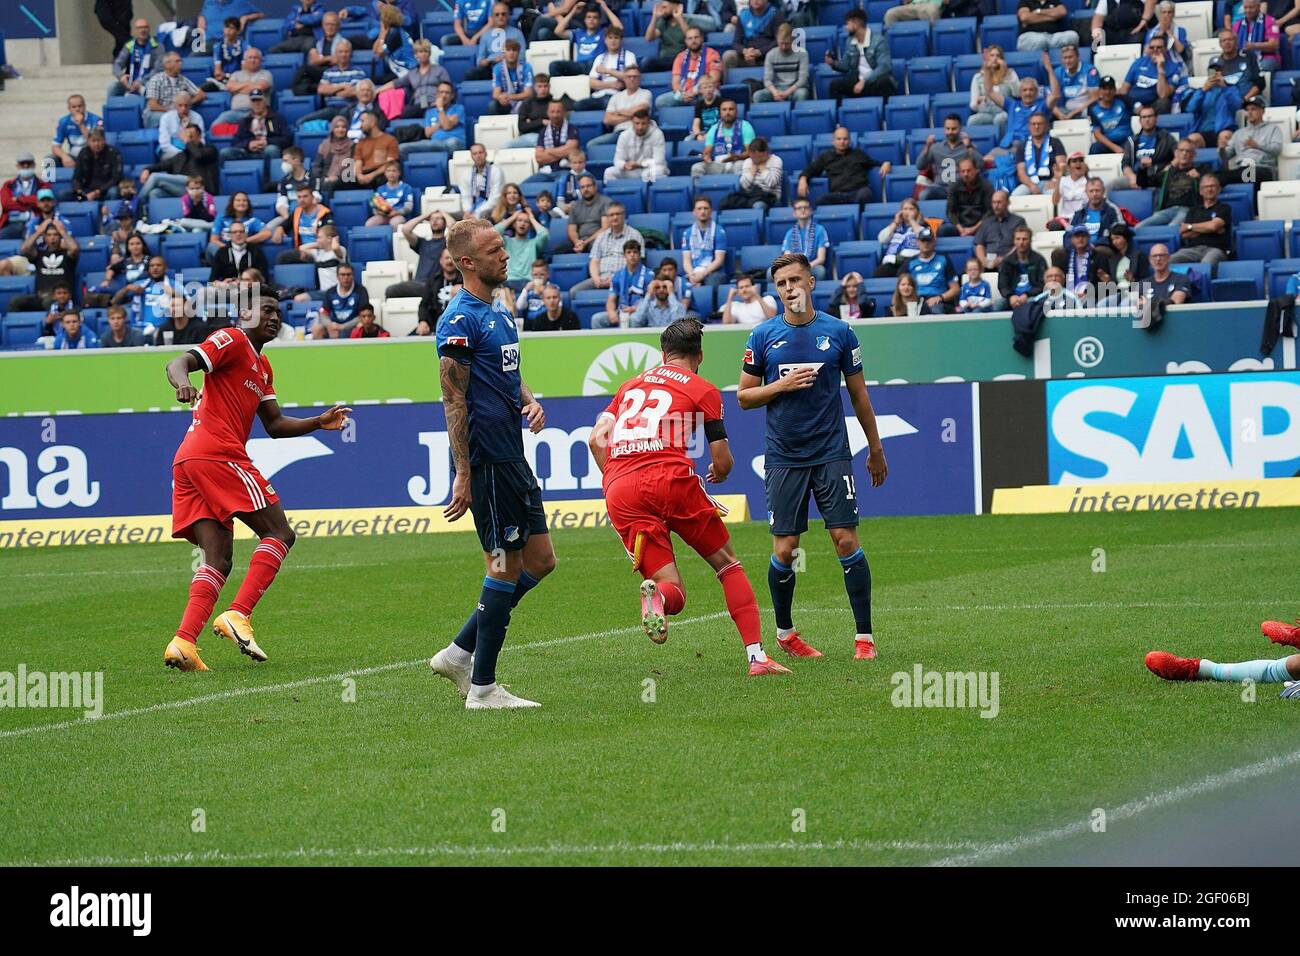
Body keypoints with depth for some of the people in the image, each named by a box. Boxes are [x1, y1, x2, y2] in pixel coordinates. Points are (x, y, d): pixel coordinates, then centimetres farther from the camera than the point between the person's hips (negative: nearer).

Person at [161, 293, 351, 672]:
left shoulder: (262, 368, 29)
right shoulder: (231, 340, 1)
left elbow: (275, 424, 29)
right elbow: (178, 364, -13)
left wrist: (320, 422, 15)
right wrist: (183, 383, -36)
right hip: (218, 453, -10)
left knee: (218, 560, 4)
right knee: (279, 534, -6)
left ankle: (183, 642, -11)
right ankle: (237, 616, -18)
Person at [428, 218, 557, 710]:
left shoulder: (499, 313, 15)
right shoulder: (460, 320, -13)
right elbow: (454, 399, -16)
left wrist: (530, 402, 5)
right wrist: (462, 473, -19)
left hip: (513, 460, 10)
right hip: (488, 461, -10)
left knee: (539, 560, 11)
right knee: (506, 566, -6)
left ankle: (459, 652, 16)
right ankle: (482, 687, 0)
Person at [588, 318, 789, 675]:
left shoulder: (630, 385, 25)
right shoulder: (703, 391, 11)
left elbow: (596, 439, 15)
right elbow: (723, 462, 8)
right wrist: (719, 473, 31)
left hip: (618, 490, 3)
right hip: (672, 479, -3)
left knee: (673, 594, 5)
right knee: (728, 565, 15)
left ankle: (656, 595, -33)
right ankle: (757, 656, 4)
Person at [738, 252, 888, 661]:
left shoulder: (838, 332, 2)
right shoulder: (763, 337, 3)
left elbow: (858, 393, 10)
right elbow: (744, 396, 6)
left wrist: (875, 449, 13)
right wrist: (781, 385, -12)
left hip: (831, 454, -1)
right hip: (784, 459, 1)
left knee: (847, 541, -8)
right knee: (784, 550, 0)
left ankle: (864, 635, -1)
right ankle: (784, 632, 20)